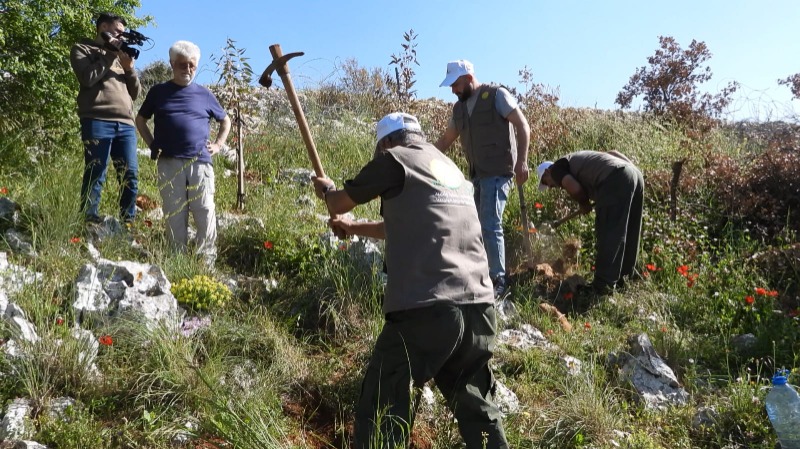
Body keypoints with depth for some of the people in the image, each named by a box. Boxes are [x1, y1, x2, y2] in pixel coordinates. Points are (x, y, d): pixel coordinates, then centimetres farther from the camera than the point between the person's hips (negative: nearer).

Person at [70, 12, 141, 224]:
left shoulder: (120, 54, 28)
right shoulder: (82, 49, 12)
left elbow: (135, 92, 21)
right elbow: (88, 78, -8)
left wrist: (129, 67, 6)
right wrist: (110, 54, 1)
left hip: (125, 123, 5)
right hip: (97, 122, -5)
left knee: (130, 176, -1)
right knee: (95, 176, -7)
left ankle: (128, 223, 3)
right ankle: (90, 222, -5)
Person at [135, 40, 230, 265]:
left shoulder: (204, 94, 13)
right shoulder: (158, 92, 12)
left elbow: (225, 121, 24)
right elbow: (140, 120, 22)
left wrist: (218, 144, 10)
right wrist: (152, 144, 9)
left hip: (200, 162, 0)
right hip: (169, 163, 0)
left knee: (205, 212, -5)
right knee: (174, 213, 2)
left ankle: (207, 260, 3)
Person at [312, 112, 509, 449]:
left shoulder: (395, 159, 4)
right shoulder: (449, 167, 25)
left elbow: (340, 204, 15)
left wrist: (326, 190, 37)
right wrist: (352, 228, 47)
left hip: (426, 310, -7)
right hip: (478, 307, 8)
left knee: (380, 416, 2)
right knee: (477, 409, 21)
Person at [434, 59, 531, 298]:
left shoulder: (496, 95, -3)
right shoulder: (459, 108, 16)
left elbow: (523, 126, -7)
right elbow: (445, 140, 23)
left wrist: (522, 161, -16)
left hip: (497, 172, -7)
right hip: (476, 174, 7)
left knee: (490, 225, -12)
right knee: (476, 225, 6)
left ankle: (498, 281, -4)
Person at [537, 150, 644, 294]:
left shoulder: (557, 168, 9)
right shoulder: (576, 160, 33)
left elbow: (575, 188, -8)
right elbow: (612, 153, 28)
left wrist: (584, 204, 12)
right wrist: (632, 167, 18)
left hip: (614, 179, -9)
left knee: (608, 234, -3)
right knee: (628, 233, 17)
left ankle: (603, 284, 1)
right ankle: (620, 277, 28)